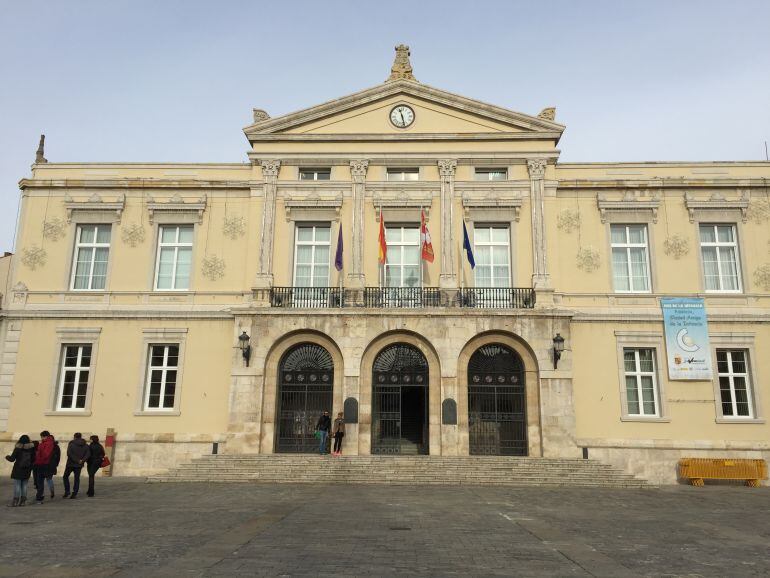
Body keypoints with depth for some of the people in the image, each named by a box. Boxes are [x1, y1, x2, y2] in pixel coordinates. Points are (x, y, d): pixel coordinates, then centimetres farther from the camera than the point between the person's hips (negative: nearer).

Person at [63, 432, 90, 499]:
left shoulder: (71, 443, -6)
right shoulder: (85, 445, 5)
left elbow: (69, 453, -17)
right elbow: (88, 454, -6)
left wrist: (77, 460, -15)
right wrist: (82, 460, -12)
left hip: (70, 464, -3)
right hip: (79, 465, 3)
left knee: (66, 476, 14)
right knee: (77, 478, 9)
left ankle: (67, 492, 7)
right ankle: (74, 494, 5)